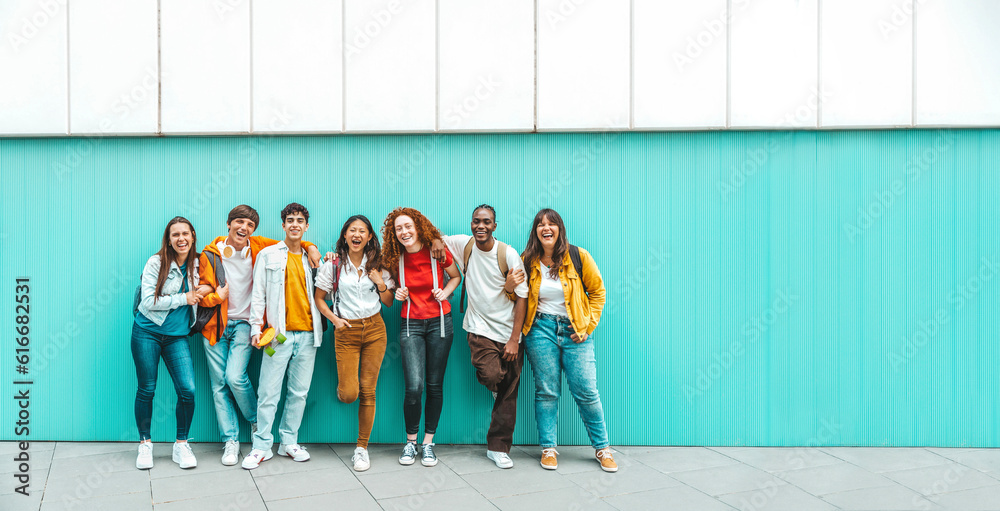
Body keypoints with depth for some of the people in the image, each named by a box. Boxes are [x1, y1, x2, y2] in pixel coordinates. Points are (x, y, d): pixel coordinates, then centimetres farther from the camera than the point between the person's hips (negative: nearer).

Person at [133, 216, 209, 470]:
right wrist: (183, 299, -13)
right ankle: (145, 444, 22)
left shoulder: (198, 264, 4)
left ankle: (181, 444, 9)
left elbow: (198, 296, 20)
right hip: (147, 332, -3)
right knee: (146, 390, 5)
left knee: (188, 390, -8)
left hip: (177, 335, 3)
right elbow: (148, 300, -13)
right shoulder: (156, 262, -8)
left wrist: (206, 292, -2)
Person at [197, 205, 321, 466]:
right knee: (219, 383, 1)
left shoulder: (259, 246, -1)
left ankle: (257, 422, 10)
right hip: (216, 325, 2)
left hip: (244, 323, -1)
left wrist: (310, 247, -3)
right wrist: (217, 295, -16)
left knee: (235, 377, -16)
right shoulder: (211, 254, -1)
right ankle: (231, 440, 12)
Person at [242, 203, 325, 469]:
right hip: (279, 333, -3)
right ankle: (262, 446, 8)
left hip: (307, 333, 3)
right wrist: (256, 327, -5)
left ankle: (289, 442, 19)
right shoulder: (268, 255, 7)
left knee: (299, 392, 8)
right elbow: (258, 295, 4)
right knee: (269, 393, -3)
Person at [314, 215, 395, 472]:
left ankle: (362, 447, 13)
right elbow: (319, 298, 7)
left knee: (368, 391, 1)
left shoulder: (377, 265, 5)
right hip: (346, 332, -1)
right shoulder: (333, 265, 1)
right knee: (348, 394, -9)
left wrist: (381, 284, -9)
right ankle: (343, 386, 30)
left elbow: (389, 302, 9)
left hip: (375, 330, 1)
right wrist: (334, 319, -7)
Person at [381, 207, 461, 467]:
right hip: (411, 324, 0)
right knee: (414, 386, -11)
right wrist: (399, 294, -5)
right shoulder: (396, 259, 0)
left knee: (435, 385, 5)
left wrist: (445, 292, -7)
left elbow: (456, 276, 11)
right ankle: (410, 442, 10)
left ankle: (428, 442, 20)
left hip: (439, 322, 0)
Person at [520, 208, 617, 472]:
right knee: (546, 391, 3)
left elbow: (597, 291, 6)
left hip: (575, 331, -1)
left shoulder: (578, 257, -2)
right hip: (541, 329, 1)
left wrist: (588, 325, -1)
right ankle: (548, 448, 17)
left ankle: (602, 447, 16)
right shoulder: (527, 261, 3)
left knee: (586, 391, -1)